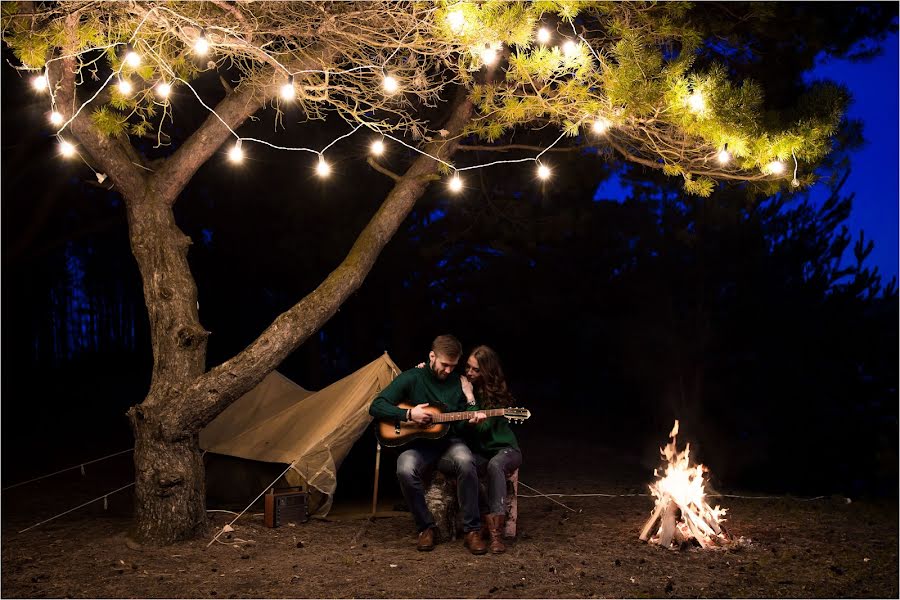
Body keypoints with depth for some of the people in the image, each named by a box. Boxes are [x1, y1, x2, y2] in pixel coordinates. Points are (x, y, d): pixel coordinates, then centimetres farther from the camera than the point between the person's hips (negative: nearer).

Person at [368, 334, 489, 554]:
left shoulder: (459, 383, 8)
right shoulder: (411, 379, 0)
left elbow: (459, 424, 13)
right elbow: (376, 406, -4)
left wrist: (471, 421, -11)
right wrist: (409, 414, -16)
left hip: (448, 444, 1)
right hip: (418, 445, -1)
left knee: (465, 461, -35)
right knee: (405, 470, -36)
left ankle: (472, 531, -24)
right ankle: (425, 528, -14)